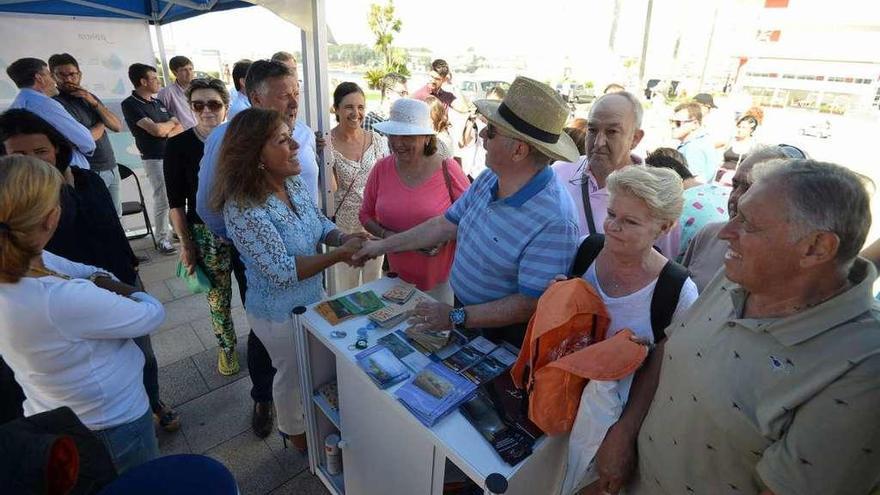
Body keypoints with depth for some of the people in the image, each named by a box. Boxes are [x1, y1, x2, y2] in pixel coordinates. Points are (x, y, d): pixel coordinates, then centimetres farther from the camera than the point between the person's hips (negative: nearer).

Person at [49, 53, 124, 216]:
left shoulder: (90, 97, 13)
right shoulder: (57, 103, -11)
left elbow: (118, 126, 4)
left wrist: (94, 103, -7)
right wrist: (101, 125, -1)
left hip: (112, 167, 7)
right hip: (90, 173, -7)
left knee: (116, 216, 11)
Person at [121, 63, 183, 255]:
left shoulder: (158, 102, 15)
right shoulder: (130, 104, -7)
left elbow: (180, 128, 12)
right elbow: (156, 130, -18)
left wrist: (169, 133, -10)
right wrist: (171, 122, 2)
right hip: (155, 159, -6)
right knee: (162, 200, -5)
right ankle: (163, 239, 7)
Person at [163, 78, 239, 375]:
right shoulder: (179, 145, -6)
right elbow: (176, 200, -3)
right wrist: (185, 243, -4)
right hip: (206, 233, -1)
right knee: (218, 296, 9)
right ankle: (227, 346, 32)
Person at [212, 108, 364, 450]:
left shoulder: (293, 183, -8)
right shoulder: (243, 209, -31)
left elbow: (321, 224, 3)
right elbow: (283, 271, -31)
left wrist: (343, 238, -18)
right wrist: (340, 255, -30)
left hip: (313, 296, 7)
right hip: (279, 313, -7)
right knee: (293, 373, 18)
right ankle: (295, 433, 48)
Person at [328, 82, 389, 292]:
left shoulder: (377, 140, -2)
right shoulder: (327, 143, -12)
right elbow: (331, 189, -13)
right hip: (343, 226, -3)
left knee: (374, 281, 19)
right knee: (346, 286, 12)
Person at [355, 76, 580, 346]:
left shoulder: (554, 222, -32)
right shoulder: (488, 179, -8)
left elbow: (531, 304, -29)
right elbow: (446, 225, 3)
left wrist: (456, 317, -25)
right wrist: (382, 245, 7)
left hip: (503, 338, -6)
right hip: (462, 307, 7)